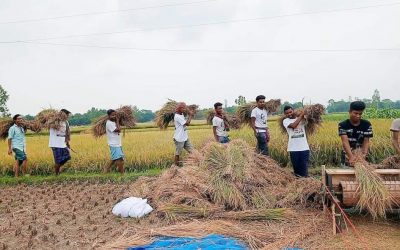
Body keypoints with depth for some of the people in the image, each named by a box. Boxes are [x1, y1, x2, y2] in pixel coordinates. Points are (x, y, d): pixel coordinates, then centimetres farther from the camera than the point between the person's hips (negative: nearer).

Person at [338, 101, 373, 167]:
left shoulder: (367, 125, -1)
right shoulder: (343, 125, -8)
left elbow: (366, 142, -7)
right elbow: (345, 142, -20)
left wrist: (364, 154, -26)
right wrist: (351, 156, -35)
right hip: (348, 157, -2)